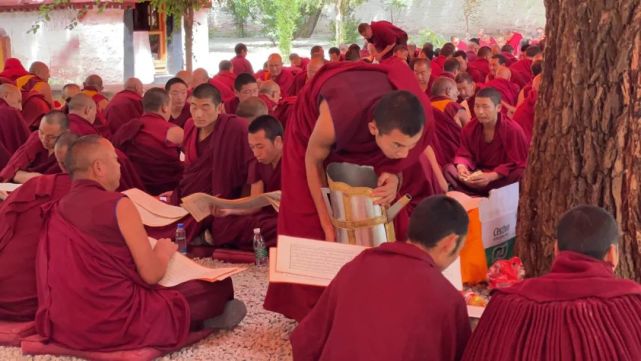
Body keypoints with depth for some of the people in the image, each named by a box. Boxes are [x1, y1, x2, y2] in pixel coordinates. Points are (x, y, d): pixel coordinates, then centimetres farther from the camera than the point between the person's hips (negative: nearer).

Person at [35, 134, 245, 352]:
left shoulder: (57, 209, 8)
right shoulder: (117, 205, -12)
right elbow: (151, 275, -11)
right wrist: (164, 252, 12)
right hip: (116, 325, -7)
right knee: (219, 285, 9)